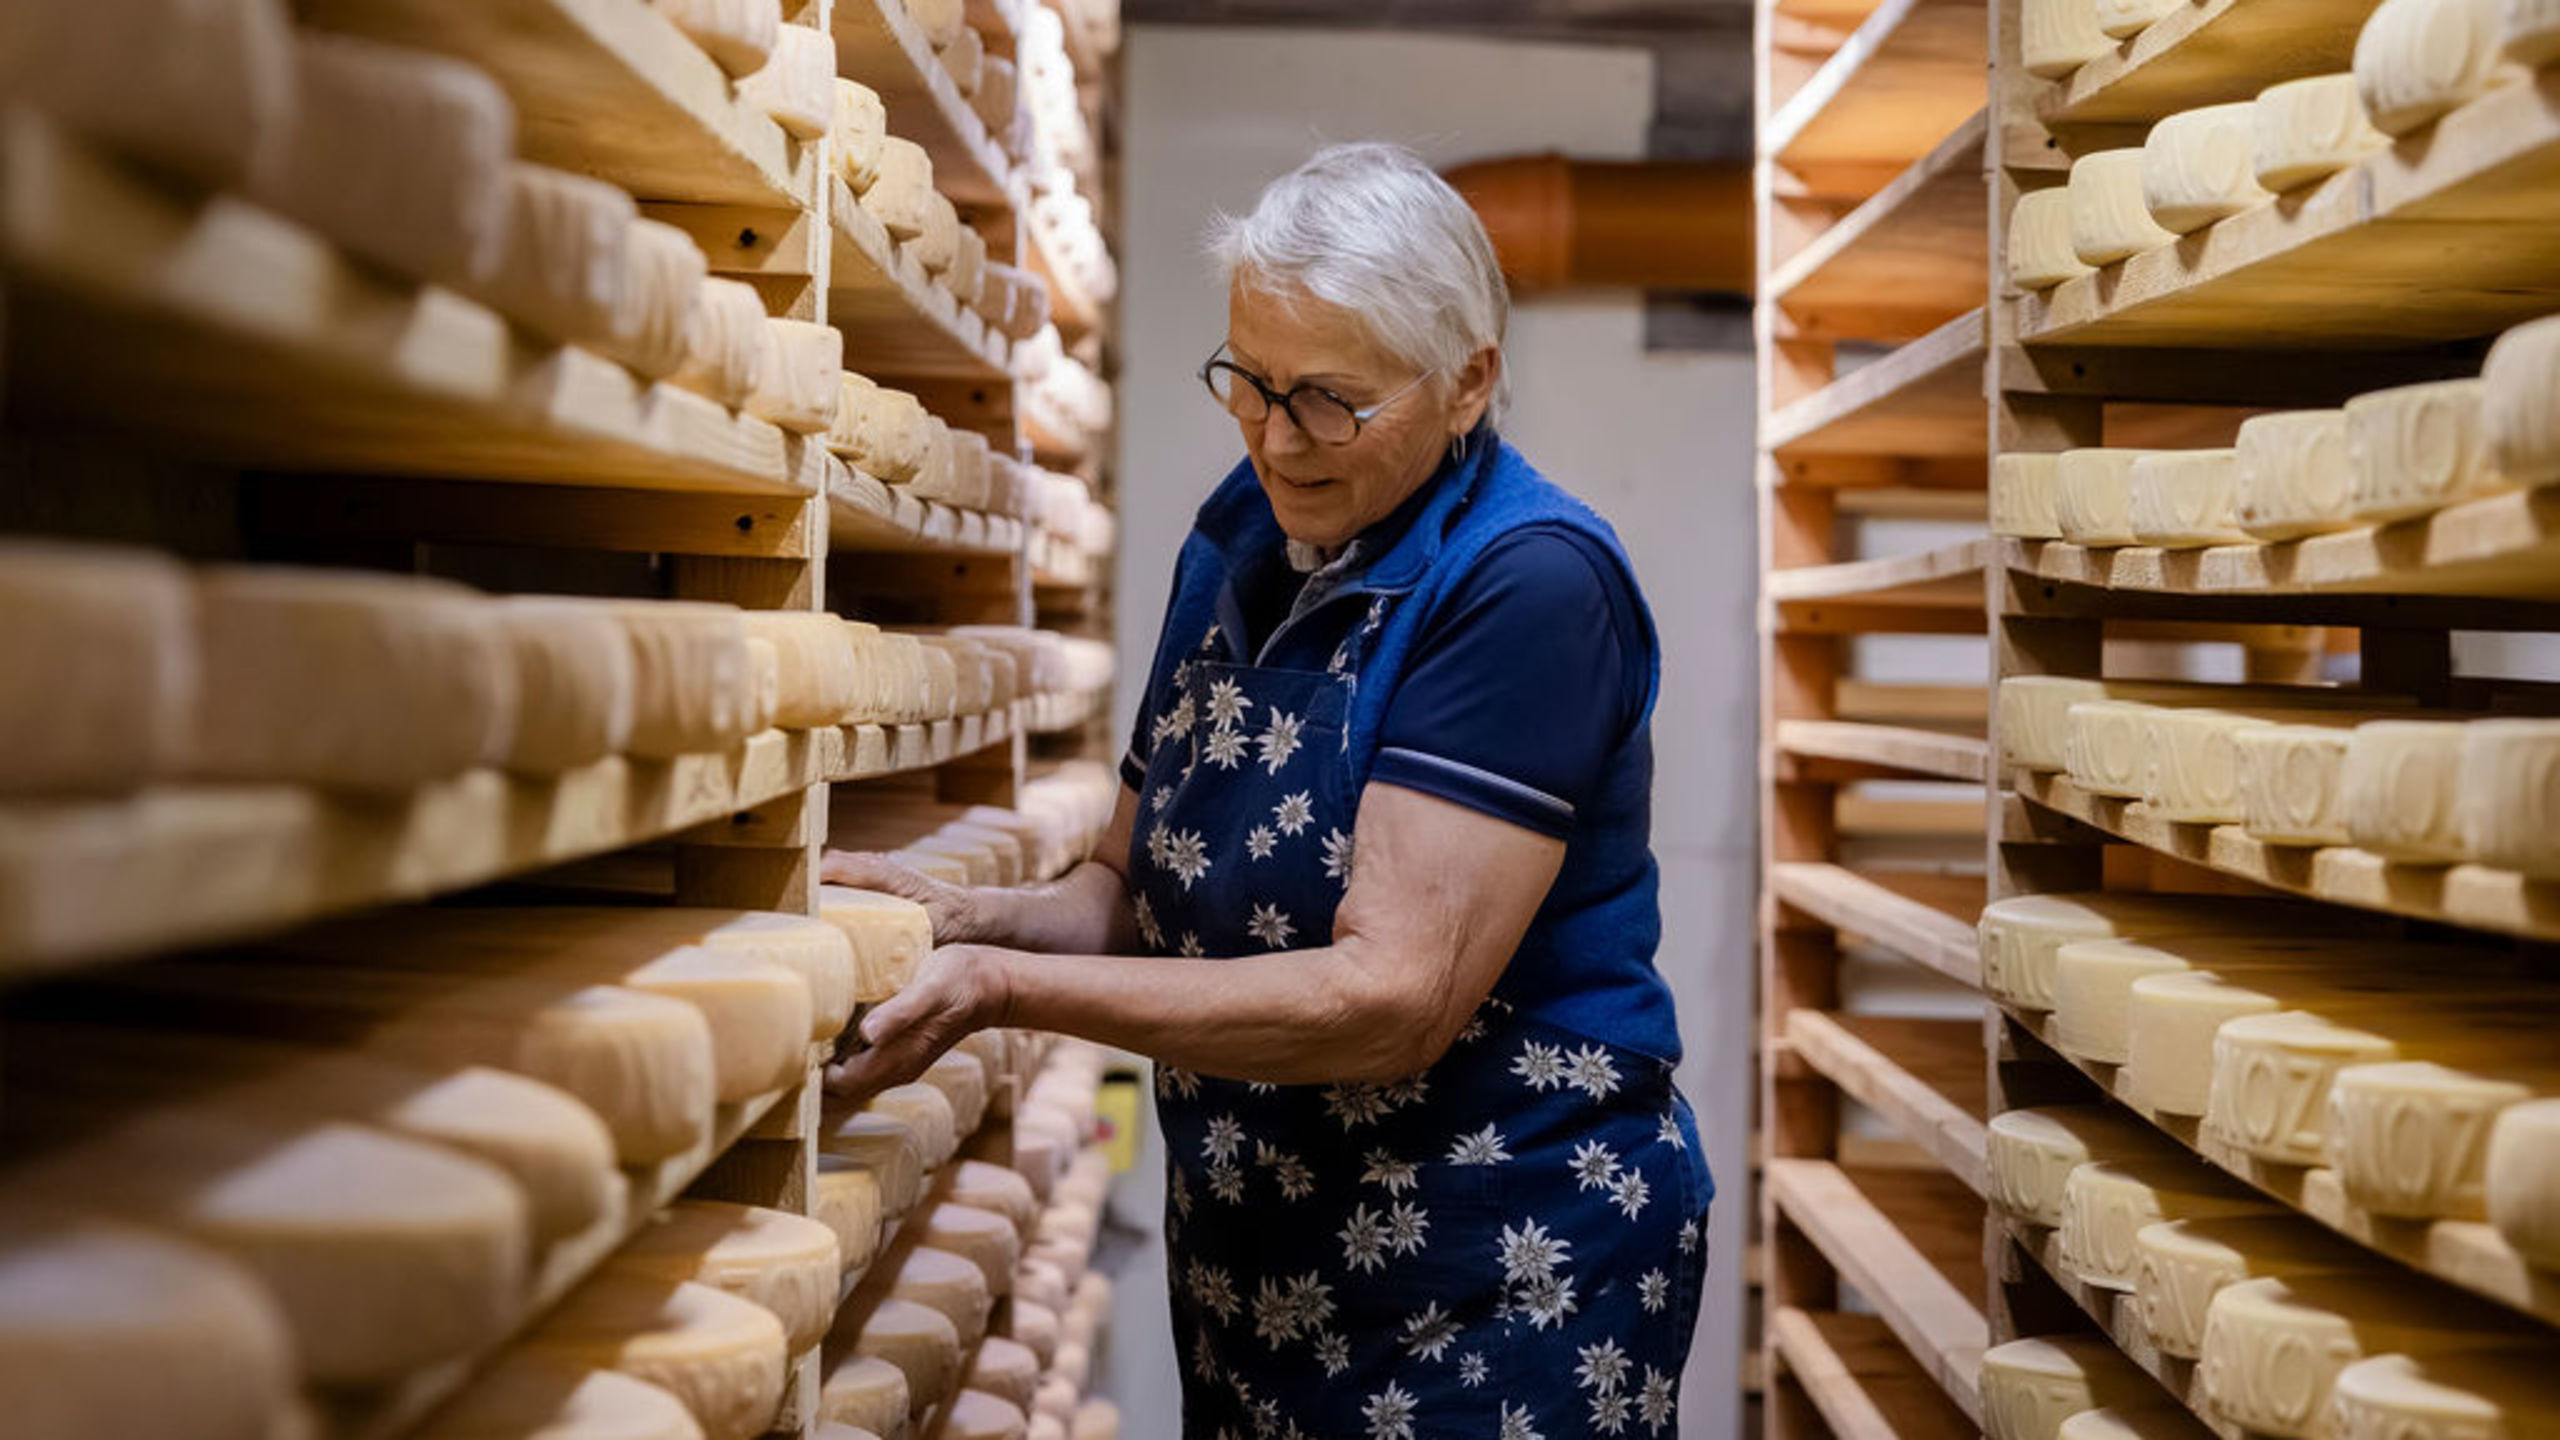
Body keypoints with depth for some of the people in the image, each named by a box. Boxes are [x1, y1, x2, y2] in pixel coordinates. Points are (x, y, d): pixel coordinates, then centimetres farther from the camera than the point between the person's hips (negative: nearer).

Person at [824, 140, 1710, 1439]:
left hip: (1501, 1289, -7)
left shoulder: (1531, 587, -20)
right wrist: (977, 921, -13)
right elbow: (1137, 885, 9)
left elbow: (1389, 1000, -25)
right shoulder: (1238, 538, 3)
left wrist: (1011, 989, -27)